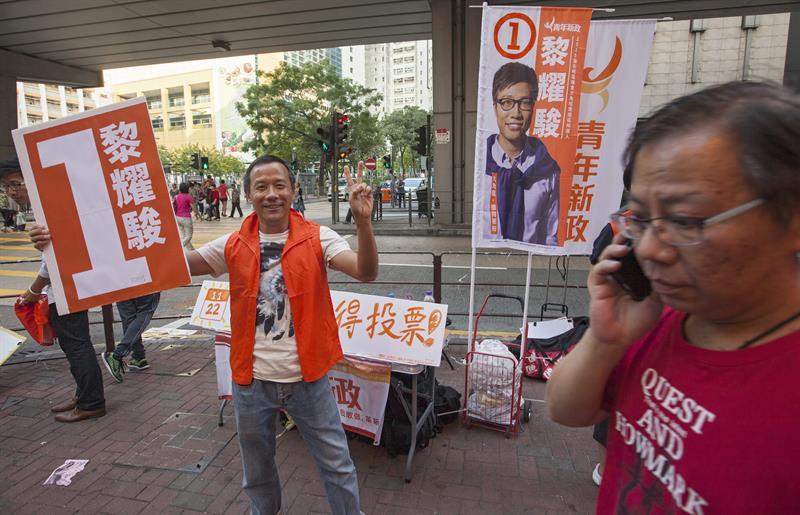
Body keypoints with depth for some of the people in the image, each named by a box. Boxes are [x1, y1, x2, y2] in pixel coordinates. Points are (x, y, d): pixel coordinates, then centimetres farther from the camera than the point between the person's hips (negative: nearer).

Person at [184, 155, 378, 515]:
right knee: (257, 470, 26)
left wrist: (362, 220, -36)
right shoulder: (233, 246, -2)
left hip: (307, 377, -3)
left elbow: (366, 272, -22)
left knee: (336, 464, 12)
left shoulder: (316, 239, -10)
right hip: (251, 380, 3)